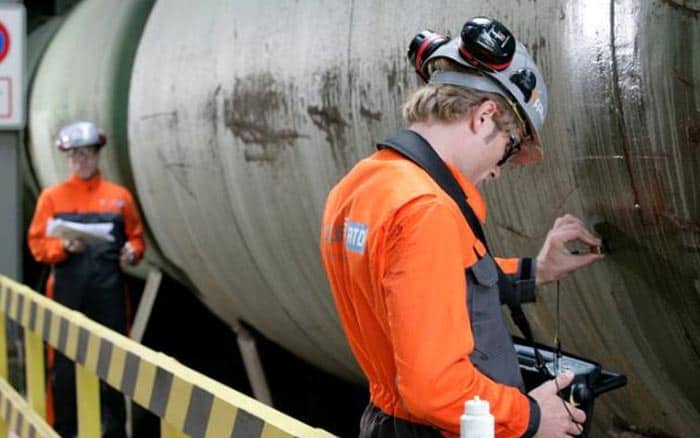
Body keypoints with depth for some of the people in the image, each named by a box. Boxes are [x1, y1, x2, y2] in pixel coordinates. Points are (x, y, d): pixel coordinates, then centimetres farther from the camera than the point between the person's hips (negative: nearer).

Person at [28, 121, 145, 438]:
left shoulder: (119, 196, 7)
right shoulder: (52, 197, 3)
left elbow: (136, 236, 12)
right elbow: (37, 244, 0)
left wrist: (132, 251, -9)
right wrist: (65, 246, -18)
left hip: (108, 290, 1)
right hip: (68, 290, -1)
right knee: (65, 360, 3)